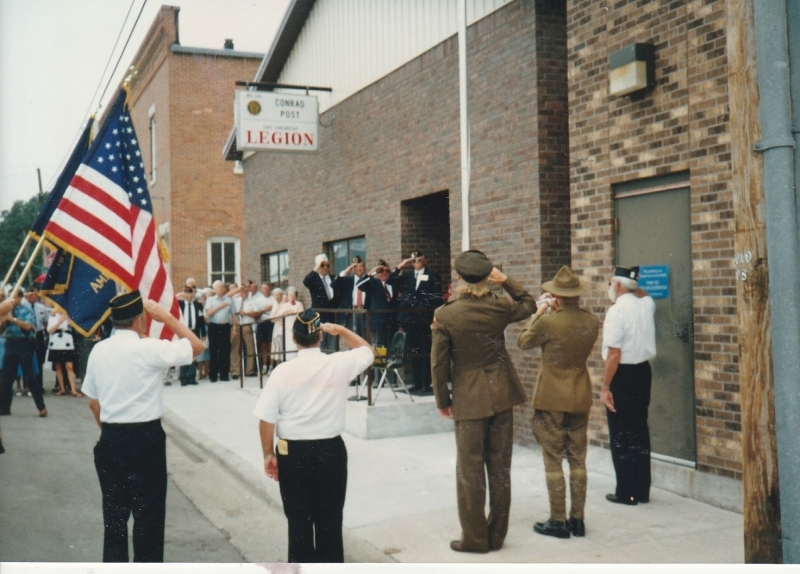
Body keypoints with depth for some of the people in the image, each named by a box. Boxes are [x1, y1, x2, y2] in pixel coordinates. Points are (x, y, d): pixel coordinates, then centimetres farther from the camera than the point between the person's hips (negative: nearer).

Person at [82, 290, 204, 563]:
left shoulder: (98, 351, 2)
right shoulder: (150, 349, -15)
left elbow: (93, 402, 9)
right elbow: (196, 346, -5)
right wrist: (167, 317, 0)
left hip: (110, 439, 5)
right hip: (145, 438, -5)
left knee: (114, 513, 15)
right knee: (149, 514, 5)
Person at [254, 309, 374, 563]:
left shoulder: (282, 371, -10)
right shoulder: (339, 365, -8)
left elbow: (266, 419, -9)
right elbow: (367, 351, 13)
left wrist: (268, 454, 3)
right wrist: (340, 329, 13)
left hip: (293, 453, -1)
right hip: (331, 451, 1)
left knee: (298, 519, 11)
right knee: (330, 520, 12)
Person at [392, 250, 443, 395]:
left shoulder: (432, 275, 3)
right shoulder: (407, 276, 15)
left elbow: (438, 298, -2)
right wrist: (399, 267, 0)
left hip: (425, 320, -4)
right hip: (410, 320, 4)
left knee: (425, 352, -1)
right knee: (414, 352, 7)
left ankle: (426, 384, 3)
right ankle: (417, 383, 14)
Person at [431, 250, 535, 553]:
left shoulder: (445, 315, -13)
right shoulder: (499, 308, -5)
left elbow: (439, 363, -8)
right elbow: (528, 304, 18)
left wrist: (442, 400, 4)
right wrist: (505, 280, 11)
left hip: (468, 400, -3)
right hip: (501, 395, 3)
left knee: (470, 470, 7)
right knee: (500, 468, 12)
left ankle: (474, 538, 14)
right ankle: (496, 534, 21)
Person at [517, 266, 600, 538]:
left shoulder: (547, 322, -19)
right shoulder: (592, 321, -3)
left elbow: (523, 342, -1)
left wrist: (539, 312, 8)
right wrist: (556, 312, 15)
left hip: (552, 398, -5)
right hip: (581, 397, 5)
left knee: (553, 461, 4)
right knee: (578, 460, 12)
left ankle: (558, 521, 9)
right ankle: (577, 520, 18)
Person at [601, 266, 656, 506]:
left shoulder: (617, 311, -17)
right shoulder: (646, 305, 4)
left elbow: (614, 354, -21)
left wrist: (605, 387, -16)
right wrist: (633, 285, 20)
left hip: (623, 375, -7)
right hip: (643, 371, 7)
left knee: (621, 435, 2)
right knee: (639, 431, 14)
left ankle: (626, 492, 8)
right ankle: (642, 490, 21)